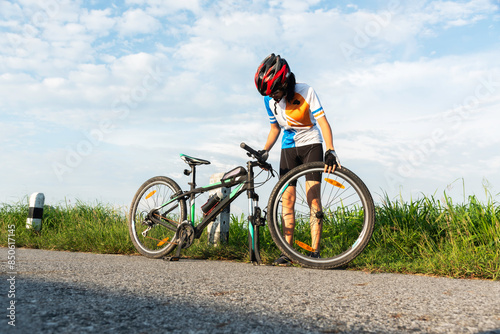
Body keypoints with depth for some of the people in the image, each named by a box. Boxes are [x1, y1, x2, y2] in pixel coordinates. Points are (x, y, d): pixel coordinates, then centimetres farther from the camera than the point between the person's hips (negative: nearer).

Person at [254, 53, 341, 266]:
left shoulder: (306, 92, -19)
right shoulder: (270, 100, -6)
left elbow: (322, 121, -19)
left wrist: (330, 151, -31)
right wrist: (264, 151, -6)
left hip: (311, 145, -3)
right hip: (288, 148, 4)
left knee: (313, 198, -11)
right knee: (287, 199, -3)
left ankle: (315, 252, -8)